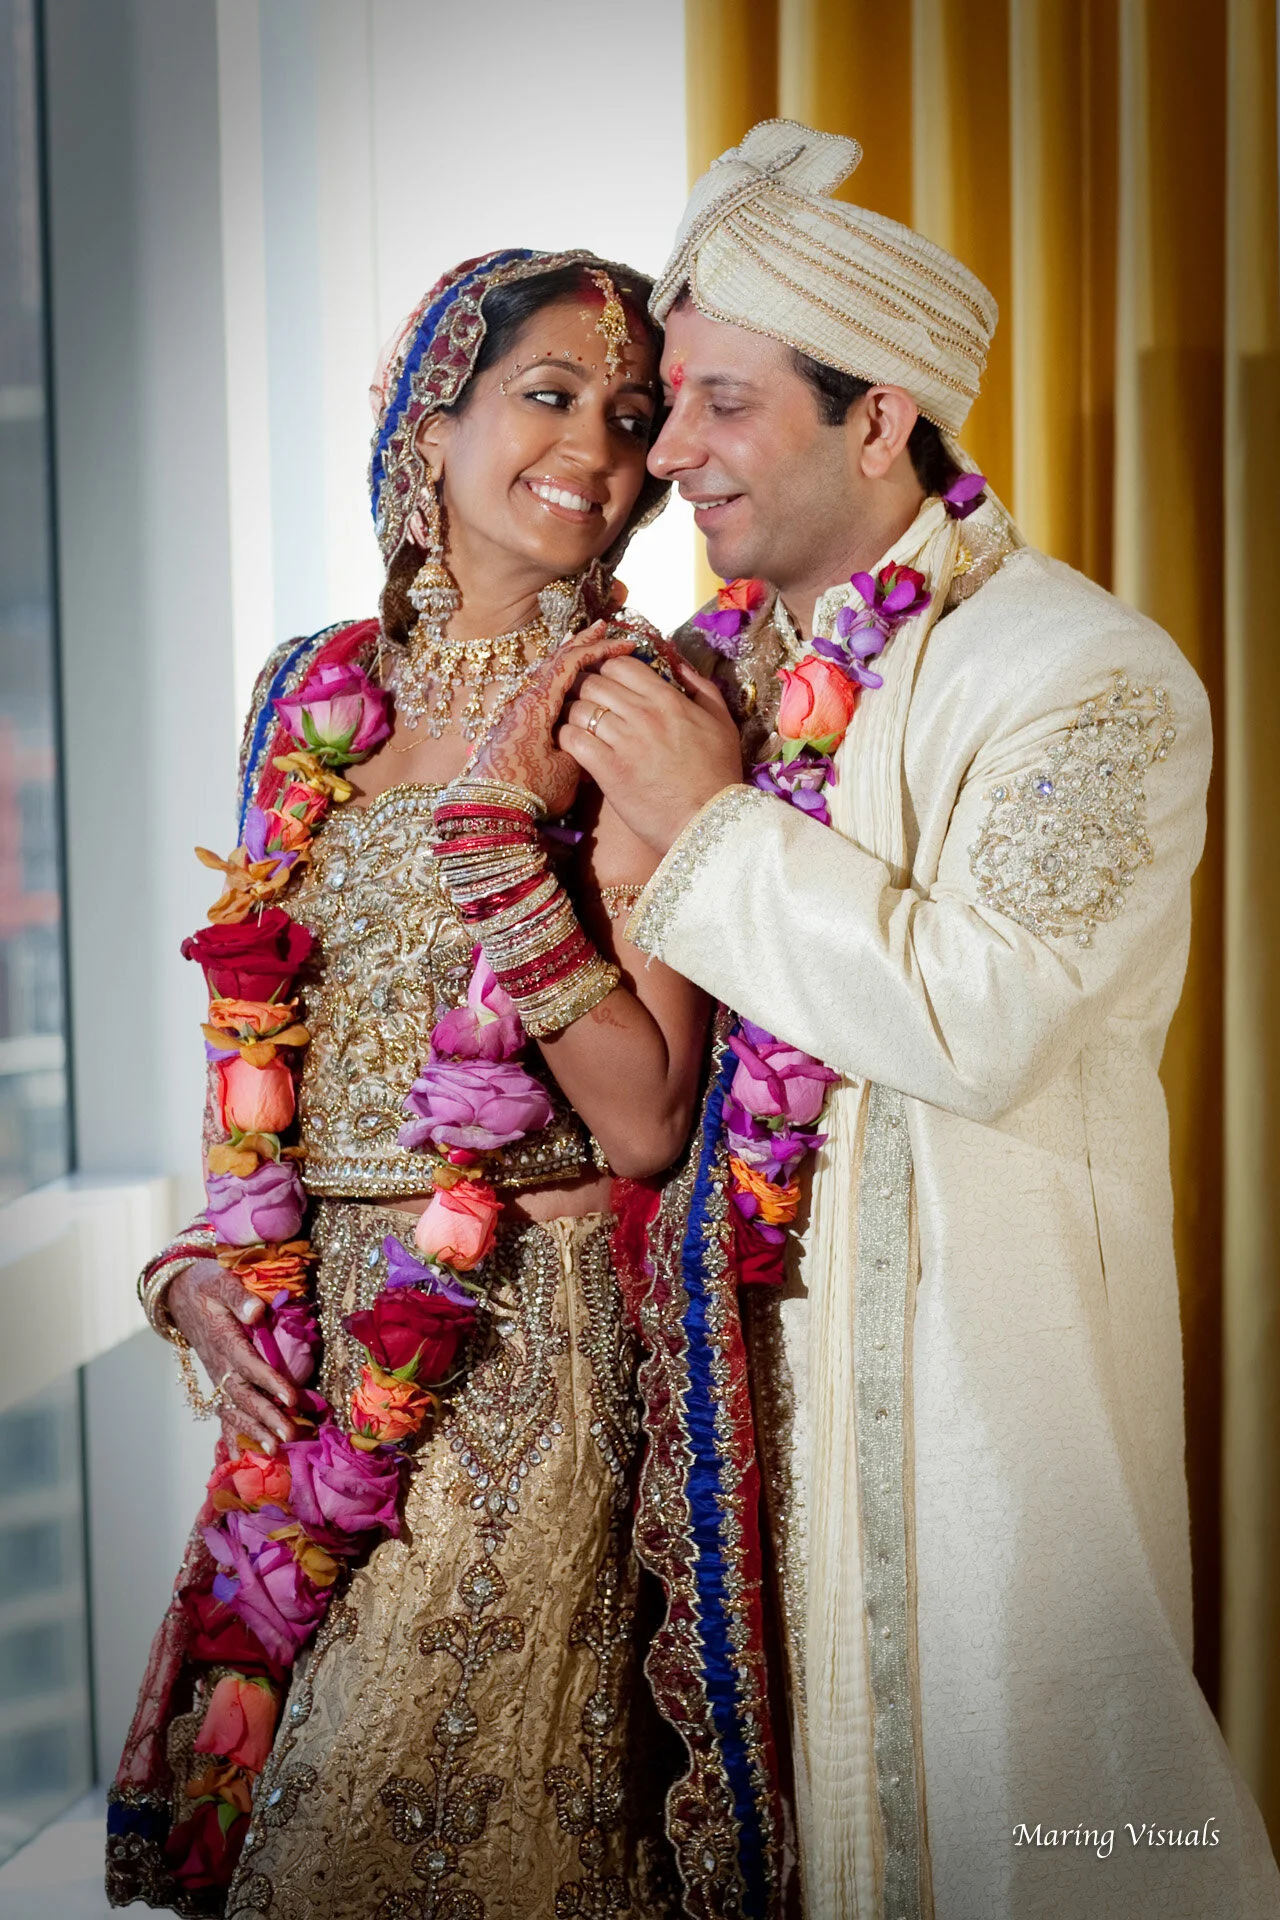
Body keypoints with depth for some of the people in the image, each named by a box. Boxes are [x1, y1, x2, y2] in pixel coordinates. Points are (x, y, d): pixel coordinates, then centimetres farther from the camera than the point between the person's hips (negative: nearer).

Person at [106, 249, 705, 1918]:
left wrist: (494, 827, -21)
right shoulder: (320, 695, 6)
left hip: (524, 1346, -5)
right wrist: (211, 1266, 1)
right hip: (316, 1336, 5)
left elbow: (646, 1119, -17)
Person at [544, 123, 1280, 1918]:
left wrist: (714, 825, -19)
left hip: (971, 1343, -6)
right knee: (761, 1715, 15)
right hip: (750, 1329, 6)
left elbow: (985, 1021, -25)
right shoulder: (715, 663, 8)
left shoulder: (1089, 677, -13)